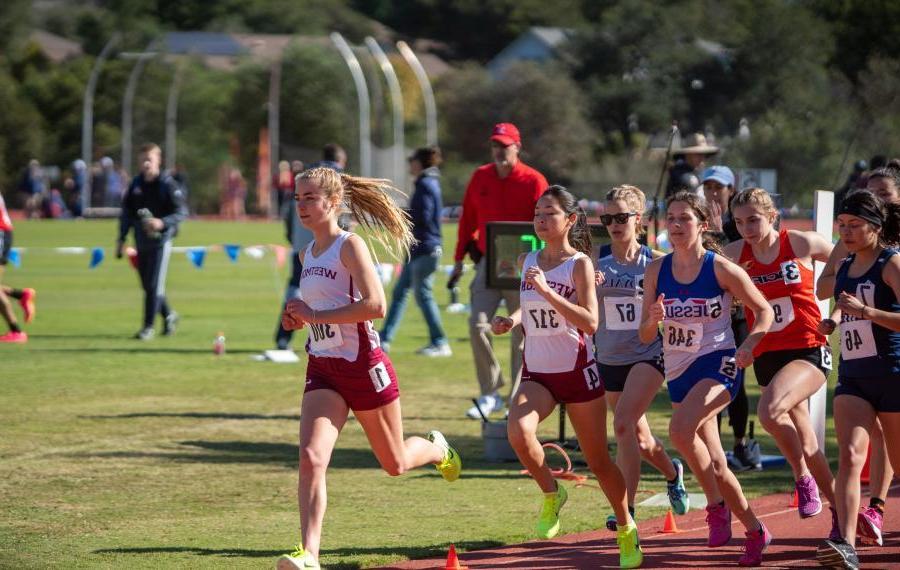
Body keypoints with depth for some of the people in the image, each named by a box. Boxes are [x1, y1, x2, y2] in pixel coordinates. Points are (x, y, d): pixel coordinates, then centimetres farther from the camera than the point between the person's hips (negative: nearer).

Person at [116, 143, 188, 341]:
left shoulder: (167, 184, -7)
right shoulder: (136, 184, 9)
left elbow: (182, 211, -10)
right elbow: (127, 213, 16)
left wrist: (162, 223, -25)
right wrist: (121, 239, 13)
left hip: (160, 241, -6)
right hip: (141, 241, 6)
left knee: (154, 285, -9)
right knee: (147, 285, 11)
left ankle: (148, 327, -4)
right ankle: (169, 316, 32)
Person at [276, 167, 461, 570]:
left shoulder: (349, 246, -14)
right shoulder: (307, 254, 10)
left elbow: (375, 305, -26)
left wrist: (314, 315, -24)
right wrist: (299, 317, 5)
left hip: (363, 366, -6)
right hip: (323, 370, 6)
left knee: (395, 464, 13)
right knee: (311, 457, -17)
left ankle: (436, 448, 48)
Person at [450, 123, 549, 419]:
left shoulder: (534, 181, -3)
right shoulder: (480, 178, 9)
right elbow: (468, 220, 15)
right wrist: (459, 260, 13)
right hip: (488, 261, 3)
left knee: (522, 332, 0)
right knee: (478, 324, -9)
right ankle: (490, 394, 1)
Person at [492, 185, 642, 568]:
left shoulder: (580, 263, -12)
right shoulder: (527, 261, 4)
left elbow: (590, 323, -22)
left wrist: (547, 291, -30)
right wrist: (512, 320, 0)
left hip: (576, 372, -4)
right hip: (537, 374, 4)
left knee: (598, 461, 8)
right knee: (518, 431, -28)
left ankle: (627, 529, 30)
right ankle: (551, 494, -3)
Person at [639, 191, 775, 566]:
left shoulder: (722, 269, -9)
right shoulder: (656, 271, 2)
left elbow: (764, 311, 0)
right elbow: (646, 336, 4)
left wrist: (749, 345, -17)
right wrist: (653, 320, -18)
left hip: (719, 364, -6)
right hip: (678, 370, 6)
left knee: (680, 428, -31)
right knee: (715, 465, 9)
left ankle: (717, 505, -13)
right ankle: (755, 531, 26)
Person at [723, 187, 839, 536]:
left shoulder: (802, 243, -5)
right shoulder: (735, 255, 1)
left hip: (808, 351, -4)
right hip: (767, 358, 4)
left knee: (770, 410, -30)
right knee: (805, 444, 10)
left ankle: (803, 477, -9)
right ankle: (839, 509, 28)